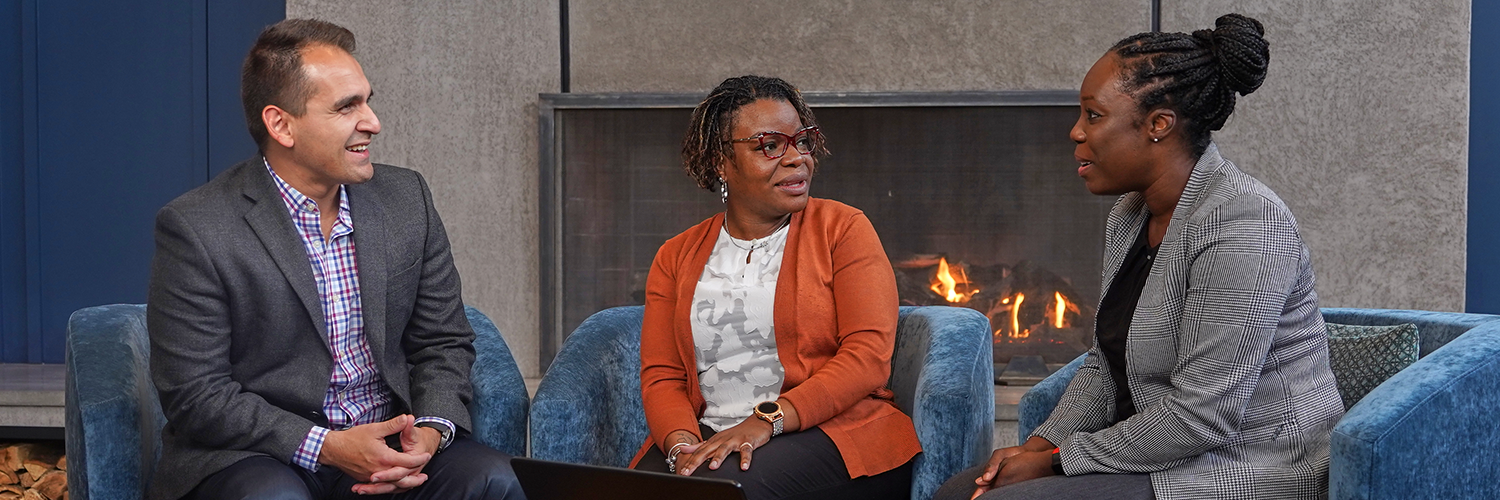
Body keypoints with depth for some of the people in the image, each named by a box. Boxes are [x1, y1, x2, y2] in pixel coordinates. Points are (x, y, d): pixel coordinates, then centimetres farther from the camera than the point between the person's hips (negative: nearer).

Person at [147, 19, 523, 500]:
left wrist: (430, 432, -10)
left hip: (389, 448, 4)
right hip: (251, 456, -4)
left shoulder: (406, 199, 6)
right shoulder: (195, 228, -9)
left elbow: (443, 343, 11)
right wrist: (326, 446, -21)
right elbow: (194, 395, -11)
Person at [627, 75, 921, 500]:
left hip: (836, 430, -3)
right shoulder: (677, 257, 16)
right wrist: (681, 445, -14)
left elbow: (868, 356, -6)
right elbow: (661, 377, 9)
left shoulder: (843, 229, 6)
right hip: (709, 435, 3)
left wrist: (768, 420, -17)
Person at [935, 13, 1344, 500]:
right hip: (1159, 458, 10)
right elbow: (1104, 366, 18)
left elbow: (1200, 415, -25)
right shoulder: (1129, 215, 10)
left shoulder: (1241, 226, -21)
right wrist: (1037, 447, 0)